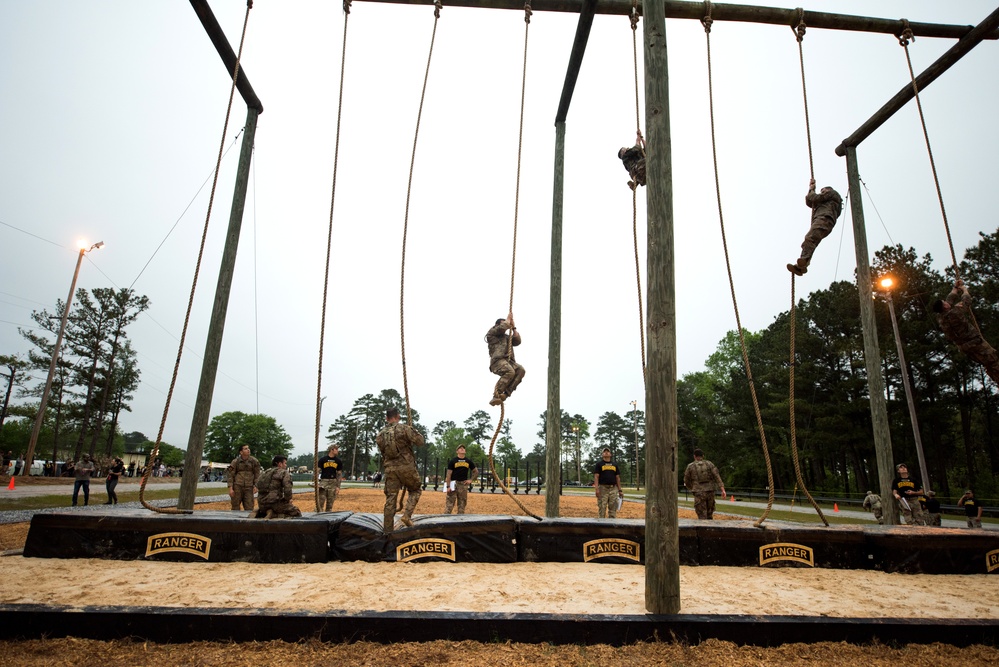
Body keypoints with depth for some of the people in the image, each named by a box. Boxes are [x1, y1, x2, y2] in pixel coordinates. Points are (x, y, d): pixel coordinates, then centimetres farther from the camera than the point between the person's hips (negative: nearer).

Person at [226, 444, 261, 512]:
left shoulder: (254, 461, 3)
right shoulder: (235, 461, -1)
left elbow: (257, 474, 8)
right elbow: (230, 475, 1)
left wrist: (256, 486, -1)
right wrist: (230, 488, -6)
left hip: (248, 488, 1)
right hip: (237, 487, -1)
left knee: (249, 509, -2)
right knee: (235, 508, 6)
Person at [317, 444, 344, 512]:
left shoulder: (338, 461, 7)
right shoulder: (322, 460, 0)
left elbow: (339, 474, 8)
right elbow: (318, 471, 1)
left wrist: (338, 486, 2)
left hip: (333, 483, 2)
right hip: (323, 481, -2)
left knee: (330, 503, 6)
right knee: (321, 501, -9)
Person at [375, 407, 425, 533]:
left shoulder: (380, 434, 8)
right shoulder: (404, 428, -8)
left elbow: (383, 452, 15)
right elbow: (420, 442, -9)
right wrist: (414, 431, 8)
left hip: (390, 468, 4)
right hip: (406, 467, -4)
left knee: (390, 498, 8)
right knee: (415, 490, 17)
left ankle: (388, 529, 9)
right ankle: (407, 514, -3)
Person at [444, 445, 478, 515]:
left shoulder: (468, 461, 9)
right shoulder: (453, 461, -2)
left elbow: (476, 471, 19)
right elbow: (449, 474, -5)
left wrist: (471, 480, 7)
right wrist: (448, 486, -12)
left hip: (463, 484, 4)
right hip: (454, 484, -4)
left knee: (462, 504, 8)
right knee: (449, 503, -8)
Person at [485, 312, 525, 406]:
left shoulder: (507, 337, 33)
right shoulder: (492, 332, 14)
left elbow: (517, 341, 20)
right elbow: (503, 327, -2)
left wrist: (513, 327, 24)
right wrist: (508, 318, 15)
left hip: (509, 361, 7)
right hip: (497, 361, -6)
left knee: (520, 370, -24)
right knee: (510, 371, -36)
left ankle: (506, 393, -29)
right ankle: (496, 395, -33)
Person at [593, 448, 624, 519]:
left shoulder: (615, 465, 17)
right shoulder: (599, 464, 4)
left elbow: (618, 478, 17)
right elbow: (596, 477, -4)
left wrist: (620, 490, 11)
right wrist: (596, 489, -16)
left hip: (613, 489, 4)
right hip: (603, 488, -4)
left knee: (613, 509, 6)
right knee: (602, 508, -5)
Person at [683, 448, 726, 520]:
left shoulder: (690, 466, 1)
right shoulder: (709, 464, 6)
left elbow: (686, 481, 10)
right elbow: (717, 477, -6)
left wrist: (691, 487, 31)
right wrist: (723, 490, -11)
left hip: (699, 494, -3)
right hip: (710, 492, 3)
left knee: (702, 517, 0)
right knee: (709, 515, 20)